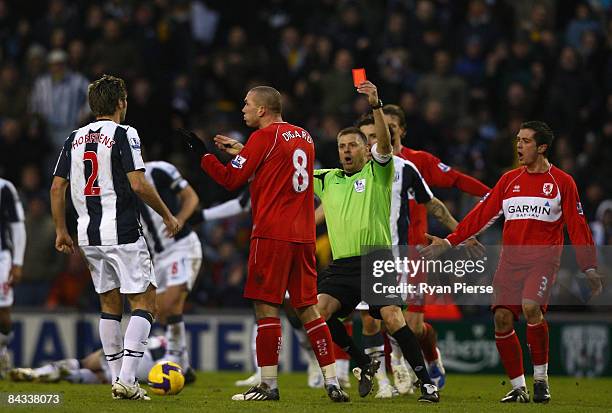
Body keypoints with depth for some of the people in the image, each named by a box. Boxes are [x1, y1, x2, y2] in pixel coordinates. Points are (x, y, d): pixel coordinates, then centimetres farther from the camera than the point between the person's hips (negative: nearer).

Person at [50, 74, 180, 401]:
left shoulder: (75, 138, 10)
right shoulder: (123, 134, -8)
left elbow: (57, 187, 10)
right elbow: (138, 184, -16)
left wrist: (61, 230, 19)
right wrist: (167, 215, -5)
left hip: (89, 235, 6)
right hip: (123, 233, -6)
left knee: (110, 304, 15)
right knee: (143, 301, -1)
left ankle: (119, 379, 14)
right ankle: (127, 379, -13)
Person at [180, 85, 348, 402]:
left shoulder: (264, 136, -6)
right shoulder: (304, 137, 16)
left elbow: (232, 179, -4)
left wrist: (202, 153, 7)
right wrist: (242, 151, 27)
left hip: (272, 234, -7)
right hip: (303, 235, 7)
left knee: (266, 307, -3)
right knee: (307, 308, 8)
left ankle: (268, 385, -4)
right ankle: (332, 382, 1)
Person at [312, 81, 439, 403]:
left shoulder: (376, 173, 6)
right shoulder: (328, 180, 19)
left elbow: (385, 144, -10)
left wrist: (375, 105, -24)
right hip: (341, 265, 5)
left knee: (393, 318, -20)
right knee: (319, 311, -16)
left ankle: (426, 382, -14)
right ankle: (363, 363, 4)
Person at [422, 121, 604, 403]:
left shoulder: (561, 182, 3)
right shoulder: (509, 180, 13)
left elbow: (577, 226, 3)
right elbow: (482, 215, 12)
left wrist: (589, 269, 0)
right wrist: (449, 242, 5)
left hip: (543, 259, -4)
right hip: (510, 260, 4)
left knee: (531, 307, -27)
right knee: (502, 317, -8)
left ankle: (541, 378, -13)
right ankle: (519, 387, 3)